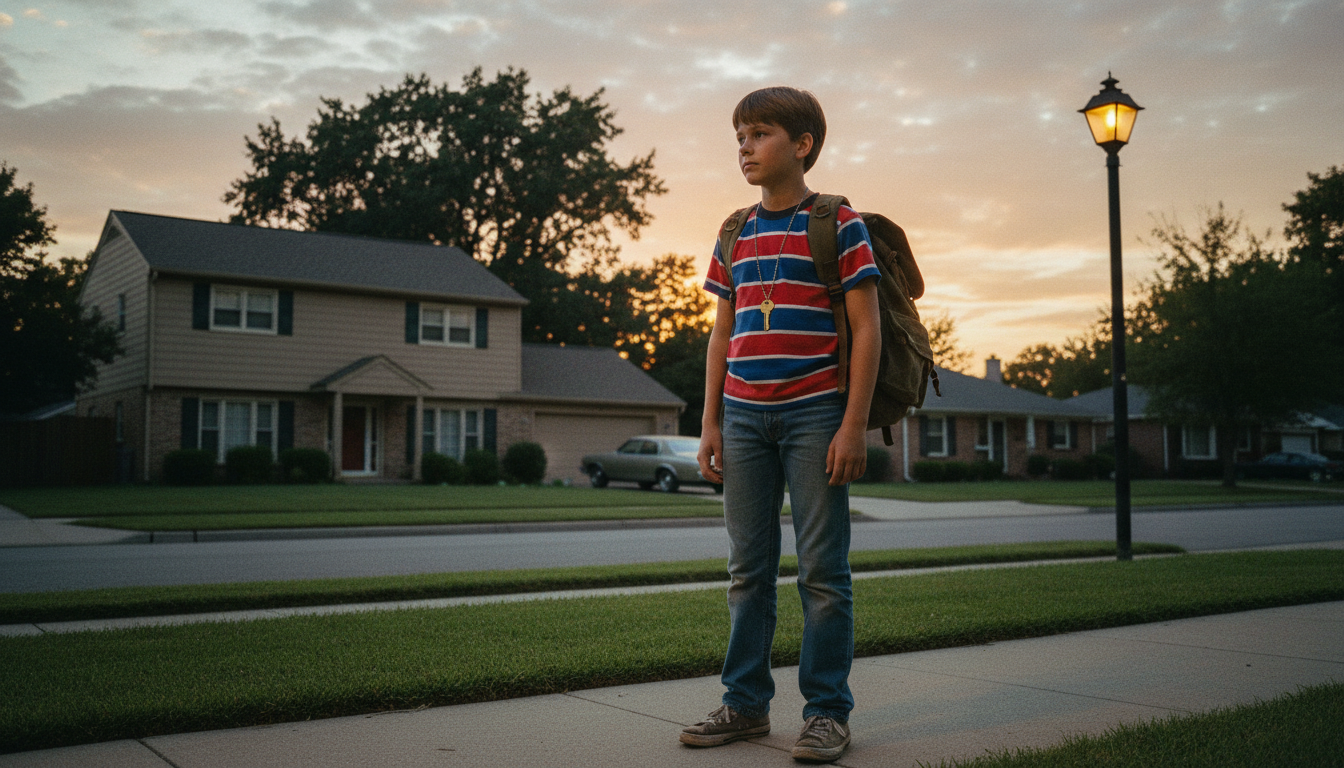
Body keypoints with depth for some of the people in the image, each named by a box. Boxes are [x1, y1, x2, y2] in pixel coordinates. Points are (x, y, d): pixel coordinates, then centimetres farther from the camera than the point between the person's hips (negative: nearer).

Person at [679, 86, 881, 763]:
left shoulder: (839, 225, -1)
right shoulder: (735, 236, 14)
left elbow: (866, 329, -4)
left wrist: (854, 425, -11)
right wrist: (710, 422, 10)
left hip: (815, 414, -5)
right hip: (744, 415, 5)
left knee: (822, 569, 0)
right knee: (748, 568, 9)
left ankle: (827, 710, 10)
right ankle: (746, 702, 19)